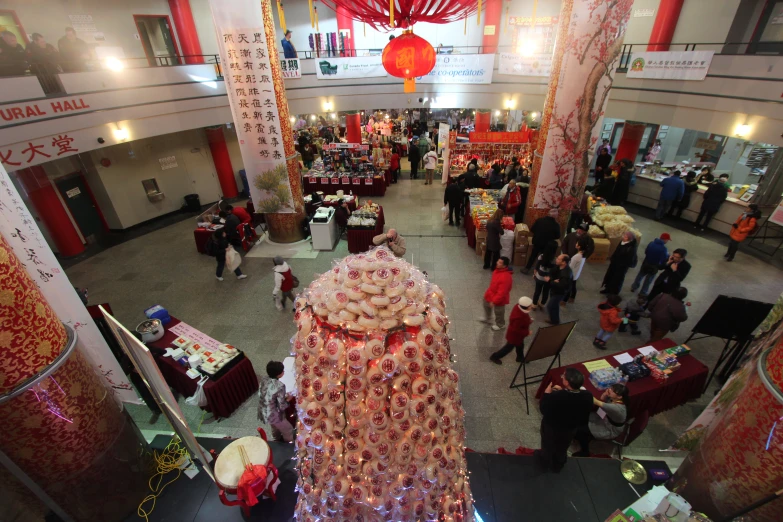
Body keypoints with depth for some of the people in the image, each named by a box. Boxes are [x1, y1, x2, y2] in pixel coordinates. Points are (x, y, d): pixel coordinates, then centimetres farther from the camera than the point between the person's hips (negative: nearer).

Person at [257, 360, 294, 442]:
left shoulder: (263, 379, -8)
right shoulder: (280, 386, -30)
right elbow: (282, 407, -22)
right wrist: (287, 400, -2)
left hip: (262, 413, 8)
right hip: (273, 415, -7)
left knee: (275, 428, 36)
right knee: (288, 430, 21)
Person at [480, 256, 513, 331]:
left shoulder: (505, 278, -40)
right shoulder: (498, 270, -11)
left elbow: (501, 293, -34)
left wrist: (494, 301, -26)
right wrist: (489, 291, 18)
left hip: (499, 298, -9)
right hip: (491, 293, 9)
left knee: (499, 312, 17)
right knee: (486, 304, 30)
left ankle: (500, 325, 47)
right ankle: (488, 318, 57)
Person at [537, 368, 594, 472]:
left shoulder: (555, 396, -41)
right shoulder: (588, 396, -28)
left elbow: (544, 410, -23)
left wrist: (547, 394, -12)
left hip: (551, 428, -3)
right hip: (570, 429, 4)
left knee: (548, 447, 29)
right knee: (562, 450, 33)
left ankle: (545, 463, 57)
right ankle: (557, 467, 59)